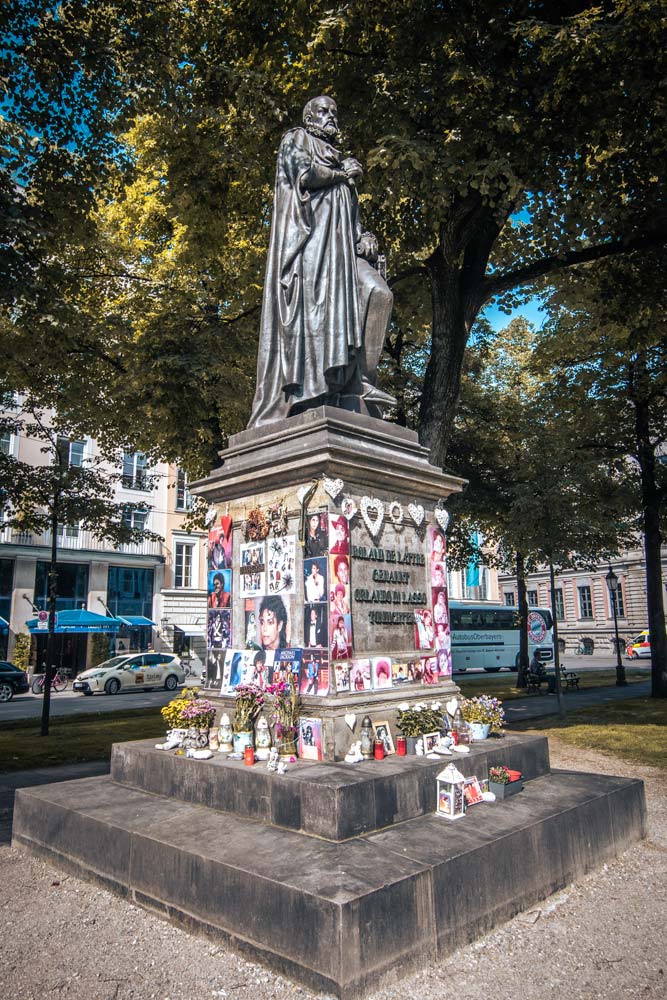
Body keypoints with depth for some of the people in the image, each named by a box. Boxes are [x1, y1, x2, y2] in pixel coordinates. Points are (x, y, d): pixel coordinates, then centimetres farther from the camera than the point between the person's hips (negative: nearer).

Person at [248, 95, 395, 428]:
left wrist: (363, 238, 5)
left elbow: (350, 212, 25)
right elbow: (304, 174, -5)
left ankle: (356, 372, -21)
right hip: (307, 232, -6)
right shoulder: (295, 139, 17)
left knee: (378, 293, -16)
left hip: (338, 241, 6)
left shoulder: (338, 156, 34)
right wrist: (342, 173, 10)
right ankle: (307, 393, -29)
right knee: (313, 302, -22)